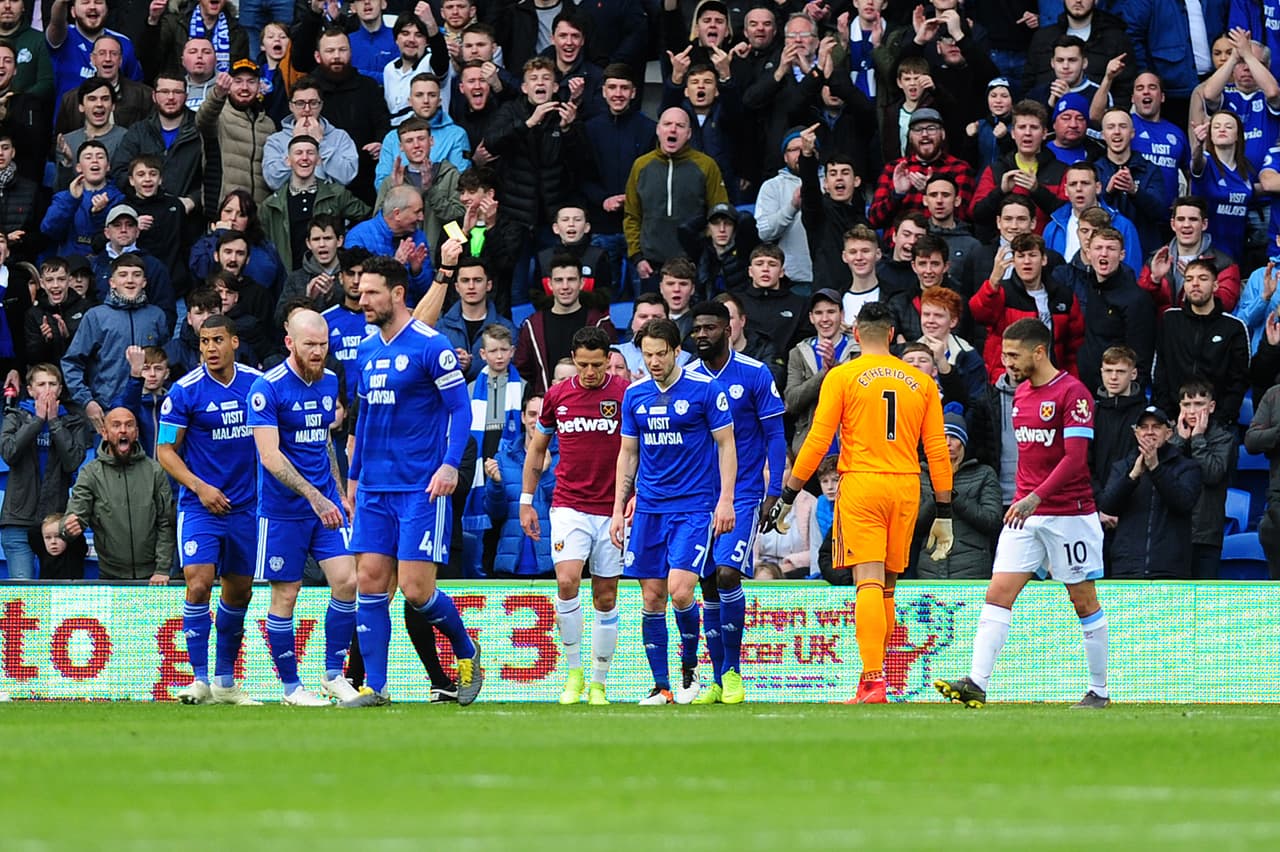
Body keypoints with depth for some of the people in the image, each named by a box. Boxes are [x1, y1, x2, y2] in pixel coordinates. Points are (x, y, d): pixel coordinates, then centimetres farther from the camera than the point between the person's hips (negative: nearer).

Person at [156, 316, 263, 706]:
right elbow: (166, 450, -5)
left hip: (246, 505, 4)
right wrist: (200, 487, -15)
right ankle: (200, 679, -11)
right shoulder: (185, 391, -8)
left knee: (239, 591, 9)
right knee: (198, 584, -17)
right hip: (200, 506, -4)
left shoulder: (257, 382, 2)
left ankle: (225, 681, 22)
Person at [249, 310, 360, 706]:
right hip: (283, 509, -5)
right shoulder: (267, 388, -14)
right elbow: (270, 456, -20)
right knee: (285, 596, 1)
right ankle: (290, 686, 12)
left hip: (326, 503, 5)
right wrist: (314, 497, -25)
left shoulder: (329, 382, 7)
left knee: (346, 581, -7)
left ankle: (334, 674, 5)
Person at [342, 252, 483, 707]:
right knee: (370, 583, 0)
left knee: (416, 589, -9)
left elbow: (460, 408, -8)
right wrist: (354, 475, 22)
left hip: (422, 488, -7)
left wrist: (450, 465, -18)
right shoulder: (367, 351, 13)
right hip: (375, 489, 7)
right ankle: (373, 687, 3)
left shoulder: (431, 346, -9)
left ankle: (467, 654, 16)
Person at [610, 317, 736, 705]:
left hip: (694, 506, -4)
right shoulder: (634, 394, 8)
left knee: (680, 590, -17)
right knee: (652, 598, 2)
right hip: (649, 509, 4)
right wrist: (618, 508, 10)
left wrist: (726, 499, -9)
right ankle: (661, 686, 8)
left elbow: (726, 444, -1)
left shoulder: (704, 389, -4)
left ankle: (689, 666, 7)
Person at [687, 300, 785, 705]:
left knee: (728, 574, -18)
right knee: (709, 587, 5)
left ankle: (733, 671, -5)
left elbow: (775, 435, -1)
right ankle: (718, 680, 11)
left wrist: (773, 493, -7)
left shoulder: (754, 374, -3)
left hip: (743, 494, -4)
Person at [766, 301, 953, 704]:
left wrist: (788, 496, 3)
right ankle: (874, 673, 19)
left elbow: (817, 442, -4)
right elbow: (938, 450, 9)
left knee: (869, 582, -10)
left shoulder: (842, 377, 0)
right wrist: (944, 513, 14)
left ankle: (874, 681, -22)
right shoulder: (922, 382, 9)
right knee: (886, 587, 14)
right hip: (906, 489, 3)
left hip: (861, 487, -3)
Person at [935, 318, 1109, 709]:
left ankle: (1099, 690, 13)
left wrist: (1036, 498, -28)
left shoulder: (1072, 393, -12)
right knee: (998, 593, -7)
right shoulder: (1021, 394, 13)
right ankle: (977, 683, -16)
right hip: (1024, 512, 7)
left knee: (1084, 600, 3)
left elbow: (1075, 459, -20)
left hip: (1069, 512, -7)